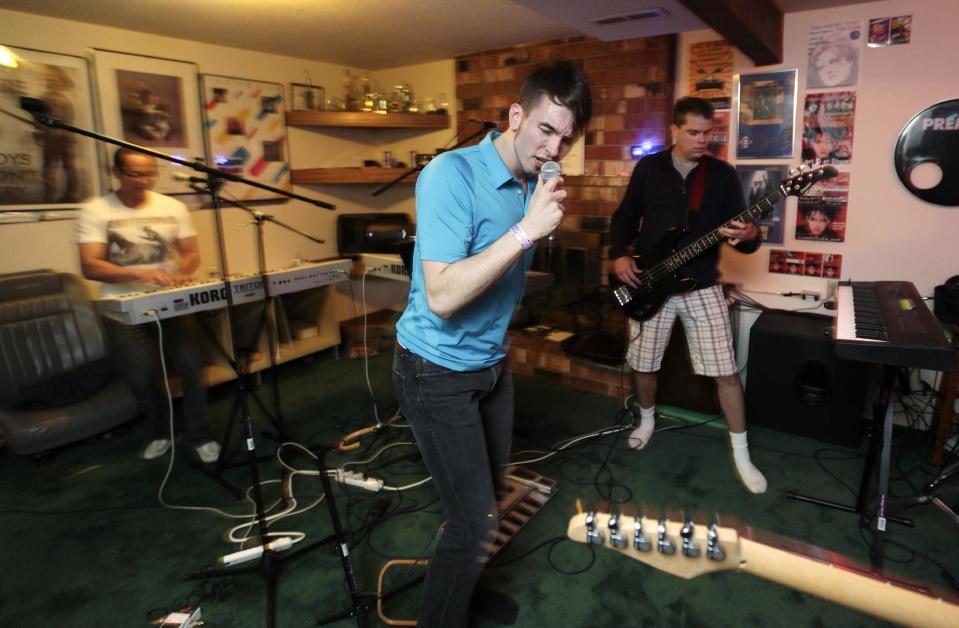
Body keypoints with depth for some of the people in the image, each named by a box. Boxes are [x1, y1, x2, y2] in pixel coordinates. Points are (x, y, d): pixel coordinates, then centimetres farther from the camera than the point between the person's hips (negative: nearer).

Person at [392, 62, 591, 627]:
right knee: (476, 525, -4)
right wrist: (526, 230, -31)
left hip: (492, 363, 8)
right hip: (439, 373, -8)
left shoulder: (536, 183, 1)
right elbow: (442, 297, -31)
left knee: (490, 494, 21)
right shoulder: (452, 174, -22)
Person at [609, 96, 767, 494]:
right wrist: (619, 255, -6)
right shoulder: (648, 168, 3)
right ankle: (647, 419, 39)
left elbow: (742, 231, 1)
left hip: (701, 286, -1)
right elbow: (624, 216, 10)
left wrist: (749, 235, -24)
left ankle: (740, 453, 15)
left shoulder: (723, 174, 1)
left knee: (725, 371, -2)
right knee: (642, 363, 10)